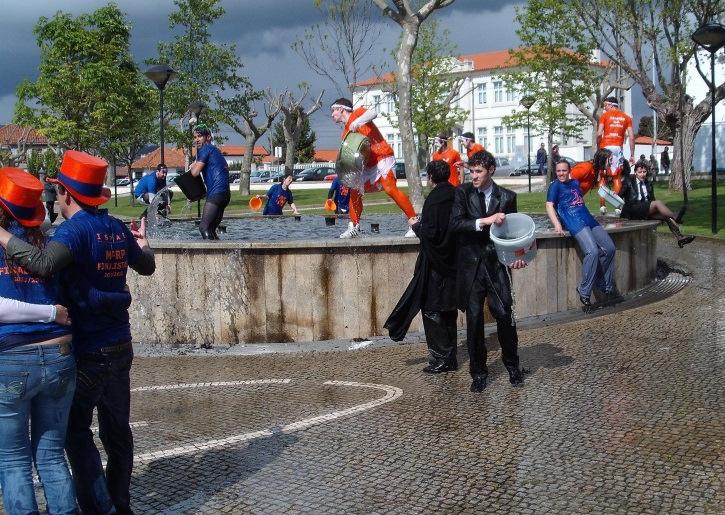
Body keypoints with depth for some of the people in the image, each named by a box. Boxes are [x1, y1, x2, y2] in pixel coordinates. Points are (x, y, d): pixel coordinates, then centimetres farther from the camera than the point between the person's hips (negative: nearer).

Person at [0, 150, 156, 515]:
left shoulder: (75, 228, -17)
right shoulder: (118, 229, 5)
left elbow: (43, 263, -35)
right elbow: (147, 266, 22)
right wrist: (141, 241, 41)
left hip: (88, 350, -7)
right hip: (120, 345, 7)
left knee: (76, 429, 6)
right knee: (117, 428, 15)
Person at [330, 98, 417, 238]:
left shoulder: (357, 113, 1)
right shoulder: (345, 133, 19)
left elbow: (373, 113, -20)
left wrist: (357, 122, -28)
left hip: (382, 157, -9)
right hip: (368, 165, 9)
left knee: (390, 188, -23)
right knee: (355, 191, 5)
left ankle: (415, 222, -22)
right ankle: (354, 228, 16)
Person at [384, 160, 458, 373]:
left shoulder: (434, 199, -17)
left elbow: (431, 232, -20)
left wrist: (416, 226, -2)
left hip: (436, 264, -8)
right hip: (453, 264, 8)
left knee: (432, 310, 2)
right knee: (449, 311, 15)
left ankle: (441, 358, 4)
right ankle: (450, 358, 21)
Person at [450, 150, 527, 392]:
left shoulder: (507, 197, 4)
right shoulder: (462, 193, 1)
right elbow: (455, 223, -12)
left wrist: (517, 256, -6)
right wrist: (485, 221, -22)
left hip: (496, 264, 0)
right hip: (471, 265, 0)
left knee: (504, 315, -5)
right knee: (474, 319, 5)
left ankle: (512, 365, 16)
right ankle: (478, 372, 18)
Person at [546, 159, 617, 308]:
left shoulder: (575, 183, 22)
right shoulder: (555, 186, 3)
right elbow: (549, 206, -8)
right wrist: (557, 225, -21)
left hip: (589, 219, 8)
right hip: (575, 223, -8)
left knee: (609, 248, -1)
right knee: (593, 251, -25)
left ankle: (606, 285, 12)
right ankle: (584, 292, -18)